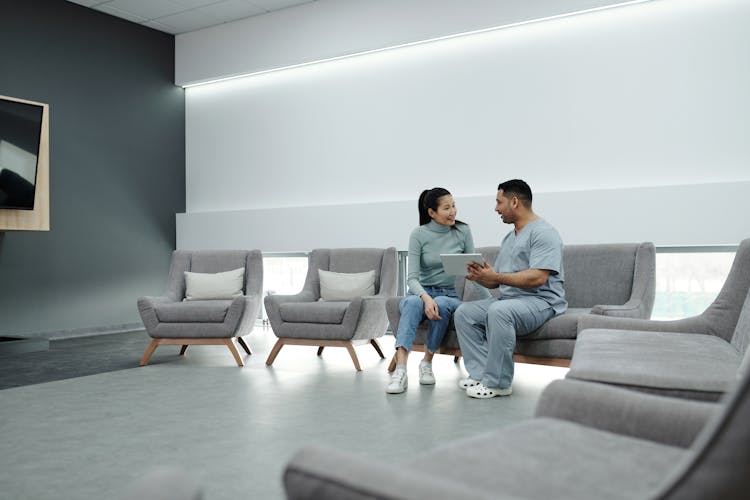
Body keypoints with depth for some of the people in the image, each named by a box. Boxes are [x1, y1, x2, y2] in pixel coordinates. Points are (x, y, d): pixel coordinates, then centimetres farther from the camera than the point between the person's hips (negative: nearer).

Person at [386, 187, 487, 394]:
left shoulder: (463, 231, -1)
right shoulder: (419, 235, -7)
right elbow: (412, 277, -13)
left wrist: (487, 295, -15)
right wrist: (426, 297, -34)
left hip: (452, 295, 1)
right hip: (422, 292, -1)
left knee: (441, 304, -36)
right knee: (413, 303, -37)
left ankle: (427, 363, -18)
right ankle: (400, 370, -44)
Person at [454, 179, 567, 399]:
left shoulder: (543, 232, -9)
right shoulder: (509, 238, 21)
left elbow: (538, 278, -22)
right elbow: (495, 282, 18)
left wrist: (496, 276, -21)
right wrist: (480, 277, -4)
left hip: (541, 302, -9)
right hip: (508, 300, 9)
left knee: (499, 311, -36)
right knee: (464, 312, -6)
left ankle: (498, 382, -25)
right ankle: (480, 373, -12)